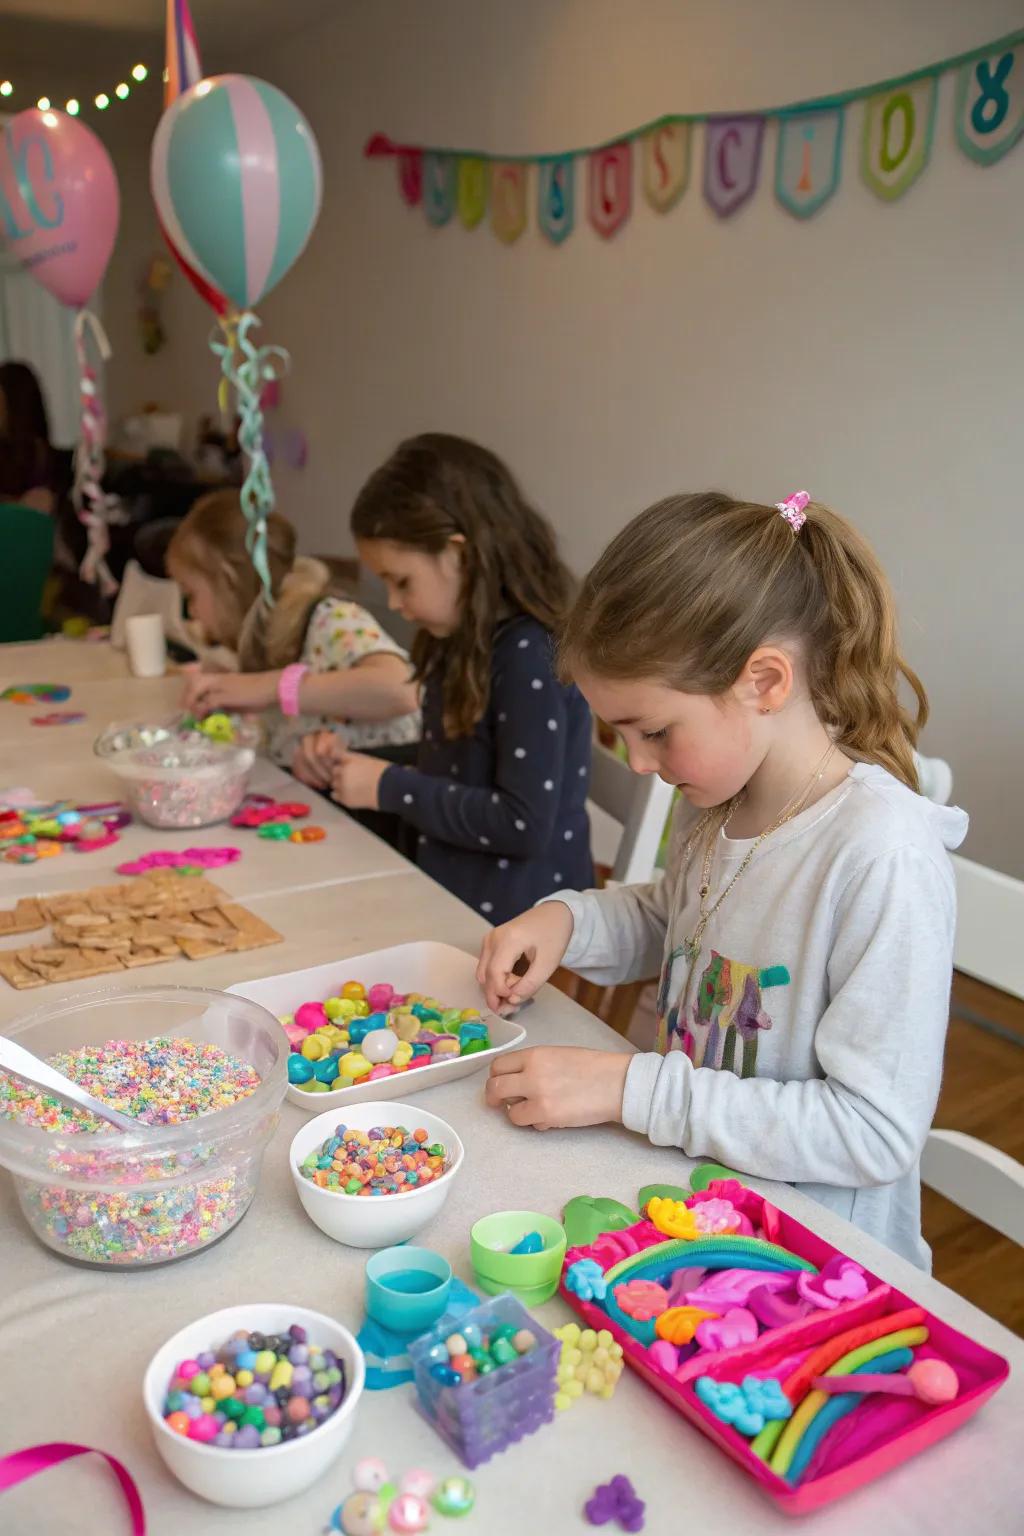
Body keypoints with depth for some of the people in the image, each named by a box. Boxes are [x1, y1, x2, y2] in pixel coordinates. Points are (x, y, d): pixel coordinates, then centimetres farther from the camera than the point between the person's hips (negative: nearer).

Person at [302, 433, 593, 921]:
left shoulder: (531, 657, -17)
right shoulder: (463, 646, 10)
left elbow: (524, 824, -21)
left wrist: (391, 788, -13)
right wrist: (355, 770, 4)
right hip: (446, 901, 8)